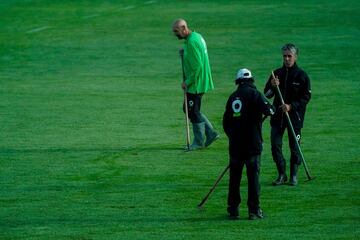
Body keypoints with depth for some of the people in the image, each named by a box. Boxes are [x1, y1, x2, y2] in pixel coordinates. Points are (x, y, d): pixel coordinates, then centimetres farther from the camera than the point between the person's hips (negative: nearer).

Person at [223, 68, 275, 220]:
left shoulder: (233, 97, 11)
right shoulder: (254, 94, -4)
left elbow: (225, 122, 16)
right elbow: (268, 110, -19)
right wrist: (272, 109, 4)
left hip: (235, 145, 4)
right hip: (252, 144, -4)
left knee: (234, 177, 11)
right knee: (253, 176, 0)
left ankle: (233, 209, 14)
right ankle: (254, 210, -1)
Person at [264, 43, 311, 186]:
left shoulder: (302, 75, -2)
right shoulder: (277, 73, 8)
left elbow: (306, 97, -4)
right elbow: (267, 95, 9)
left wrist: (291, 106, -16)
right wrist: (272, 86, -13)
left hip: (295, 117, -3)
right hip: (278, 116, 3)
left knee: (294, 147, 2)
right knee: (275, 146, -3)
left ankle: (293, 176, 14)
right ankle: (281, 175, 9)